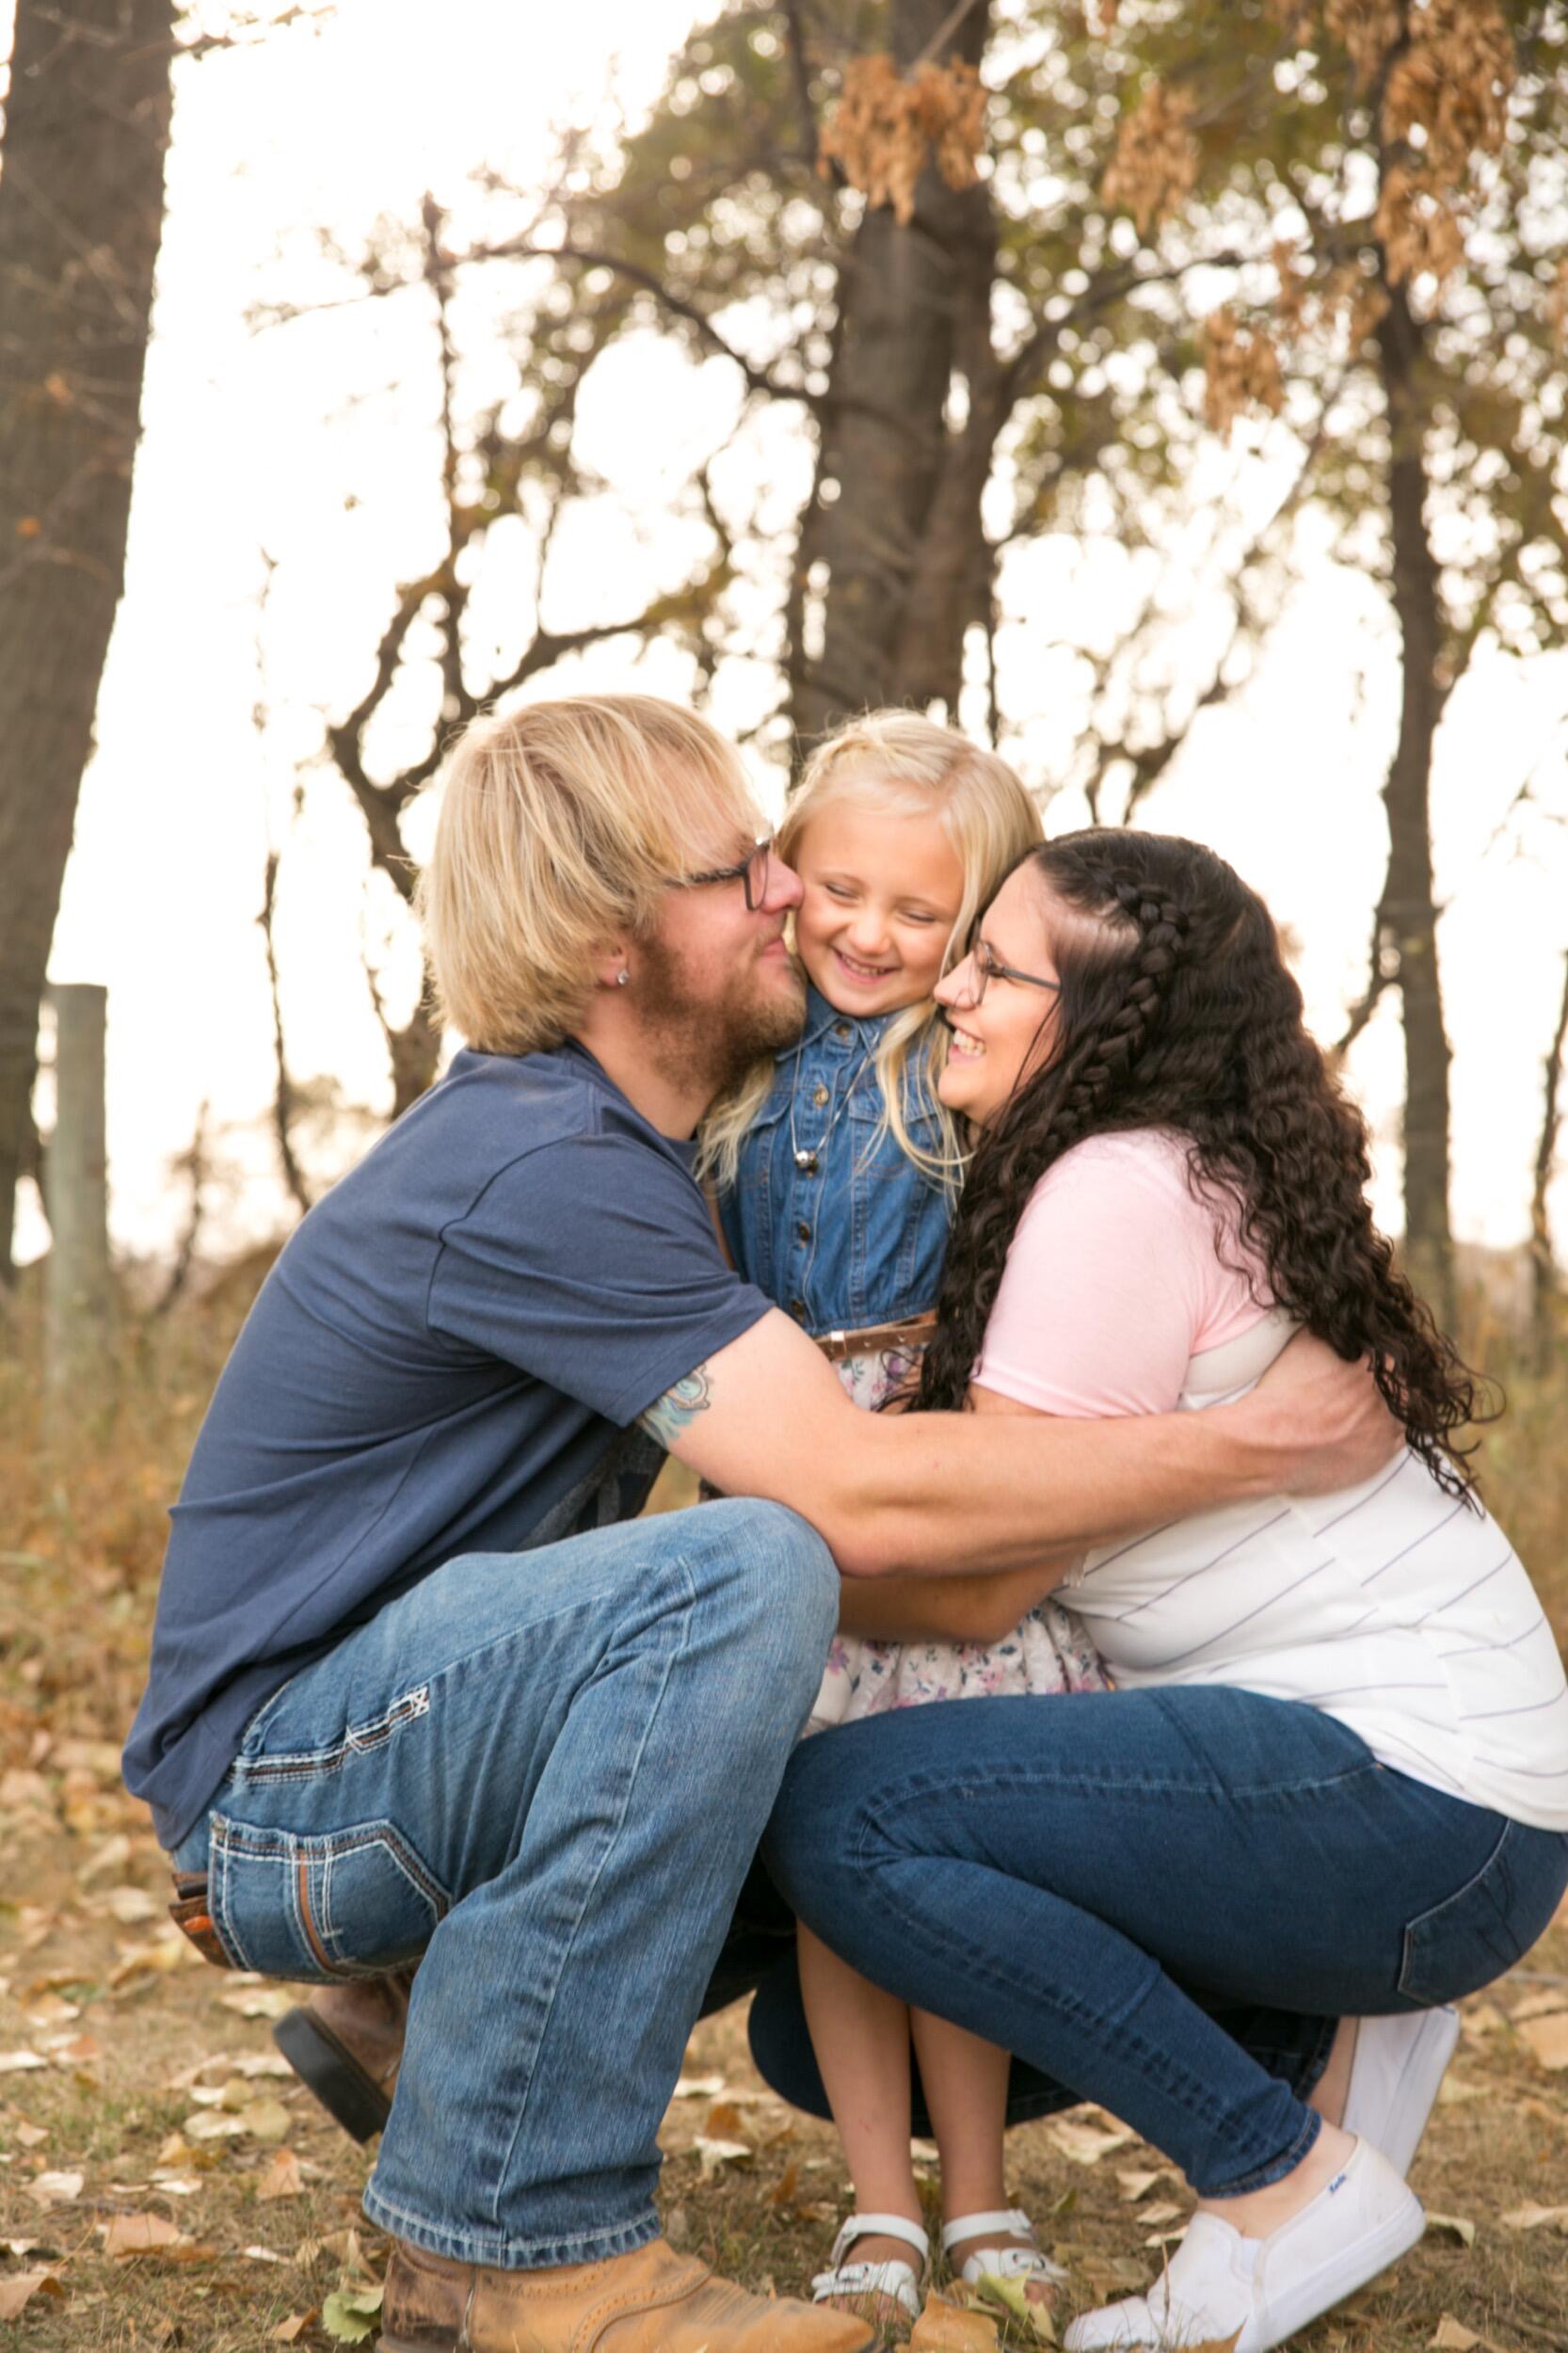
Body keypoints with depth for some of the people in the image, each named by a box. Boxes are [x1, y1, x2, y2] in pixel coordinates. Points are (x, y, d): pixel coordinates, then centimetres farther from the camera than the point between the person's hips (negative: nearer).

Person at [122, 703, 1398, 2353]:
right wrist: (1261, 1449, -23)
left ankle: (414, 2003, 18)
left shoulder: (594, 1130, 8)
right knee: (743, 1578, -33)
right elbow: (858, 1497, -30)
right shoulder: (537, 1169, -23)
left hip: (421, 1700, 10)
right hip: (274, 1773, -9)